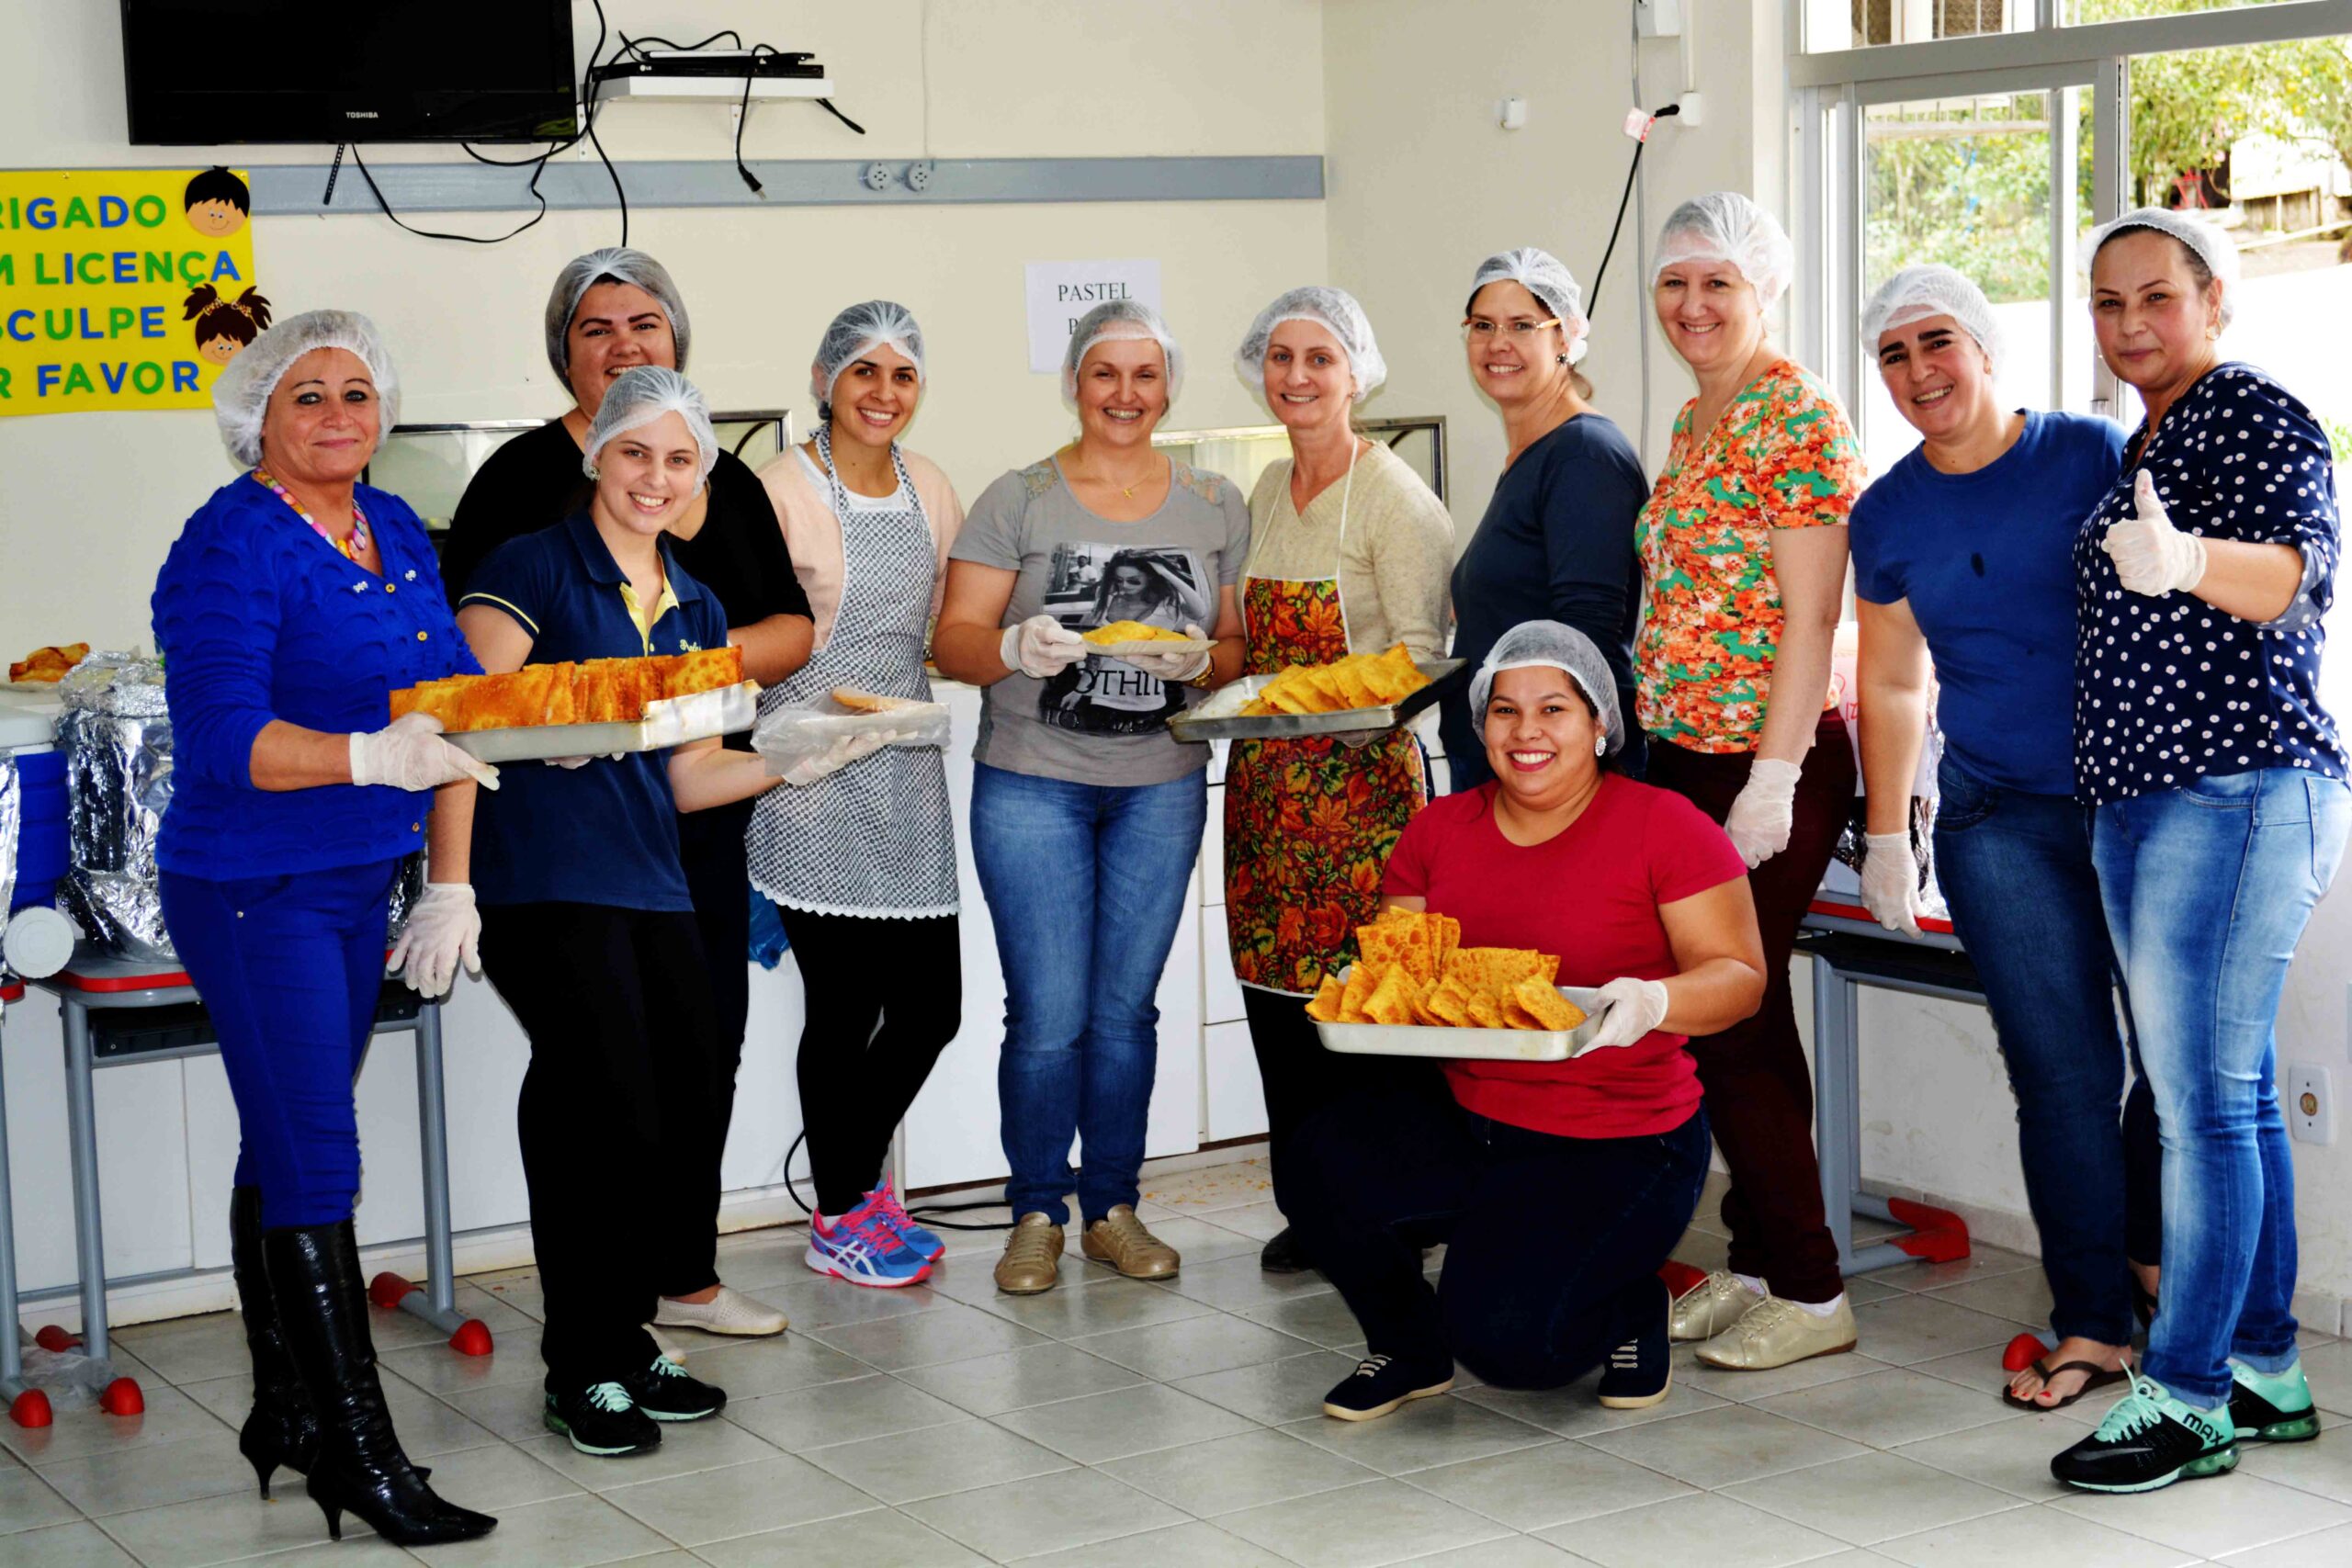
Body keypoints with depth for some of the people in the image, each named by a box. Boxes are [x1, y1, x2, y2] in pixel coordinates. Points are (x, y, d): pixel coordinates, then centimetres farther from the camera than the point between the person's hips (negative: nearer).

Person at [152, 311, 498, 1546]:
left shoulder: (396, 533, 10)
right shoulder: (229, 549, -14)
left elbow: (454, 711, 13)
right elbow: (221, 739, -24)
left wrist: (451, 884, 8)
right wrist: (376, 758, -38)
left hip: (355, 885, 8)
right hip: (252, 891, -8)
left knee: (285, 1152, 16)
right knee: (311, 1165, -6)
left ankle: (284, 1414, 26)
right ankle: (358, 1454, 0)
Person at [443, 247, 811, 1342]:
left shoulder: (726, 482, 13)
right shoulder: (528, 476, -5)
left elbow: (795, 631, 9)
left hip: (705, 803, 6)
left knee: (710, 1034, 12)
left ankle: (686, 1273, 27)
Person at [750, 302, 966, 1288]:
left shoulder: (932, 491, 12)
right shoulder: (780, 491, -8)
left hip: (907, 771, 6)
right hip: (813, 776, -6)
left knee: (932, 1000, 7)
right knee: (844, 1004, -2)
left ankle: (856, 1177, 30)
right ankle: (839, 1220, 16)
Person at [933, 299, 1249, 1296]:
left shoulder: (1215, 507, 9)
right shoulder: (1018, 501, 0)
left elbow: (1240, 650, 9)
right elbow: (953, 643, -3)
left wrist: (1199, 660, -13)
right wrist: (1016, 647, -23)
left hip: (1162, 787, 2)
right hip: (1032, 781, -2)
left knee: (1126, 1008, 8)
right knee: (1048, 1017, -4)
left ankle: (1114, 1208, 20)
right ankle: (1036, 1215, 12)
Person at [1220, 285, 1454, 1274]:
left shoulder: (1394, 498, -7)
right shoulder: (1267, 493, 15)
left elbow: (1421, 653, -10)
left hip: (1361, 776, -7)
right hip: (1267, 775, 7)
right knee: (1274, 988, 6)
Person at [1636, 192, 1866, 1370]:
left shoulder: (1799, 422, -12)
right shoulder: (1693, 423, 15)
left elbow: (1810, 619, -17)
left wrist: (1773, 778, -21)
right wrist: (1655, 737, 15)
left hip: (1767, 760, -9)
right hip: (1684, 755, 9)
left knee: (1728, 1015, -7)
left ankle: (1810, 1291, 2)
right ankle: (1756, 1263, 20)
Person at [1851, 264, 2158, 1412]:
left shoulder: (2093, 457, 0)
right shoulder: (1887, 518, 8)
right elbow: (1890, 686, 17)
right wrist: (1886, 838, 15)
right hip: (2000, 822, 1)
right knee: (2063, 1075, -3)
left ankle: (2160, 1267, 22)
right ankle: (2094, 1324, 5)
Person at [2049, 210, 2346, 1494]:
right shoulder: (2142, 445, 19)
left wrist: (2186, 561, -43)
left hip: (2235, 792, -9)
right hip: (2136, 800, 9)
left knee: (2203, 1100, -10)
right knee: (2231, 1097, 11)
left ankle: (2186, 1398, -6)